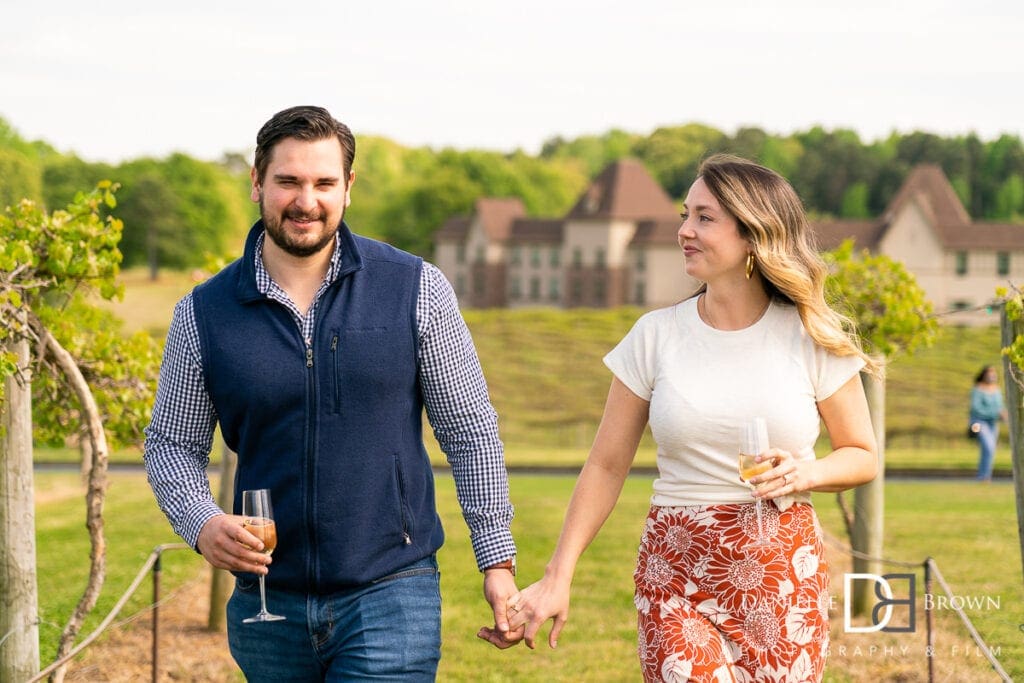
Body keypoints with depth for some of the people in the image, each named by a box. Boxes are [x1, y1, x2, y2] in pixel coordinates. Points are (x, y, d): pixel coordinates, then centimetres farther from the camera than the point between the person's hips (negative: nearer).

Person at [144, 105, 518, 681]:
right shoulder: (204, 314, 2)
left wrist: (498, 559, 0)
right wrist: (201, 523, -11)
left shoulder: (416, 289, -2)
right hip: (268, 605, 3)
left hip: (390, 596, -2)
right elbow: (172, 443, 9)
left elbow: (471, 431, 3)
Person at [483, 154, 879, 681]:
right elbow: (607, 466, 5)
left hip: (784, 577, 0)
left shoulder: (811, 339, 0)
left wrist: (806, 473, -13)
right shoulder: (656, 336, 1)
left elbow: (862, 455, 9)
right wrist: (556, 579, -1)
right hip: (677, 576, 0)